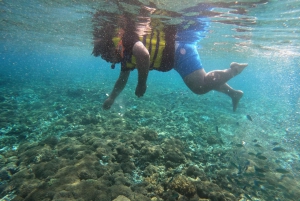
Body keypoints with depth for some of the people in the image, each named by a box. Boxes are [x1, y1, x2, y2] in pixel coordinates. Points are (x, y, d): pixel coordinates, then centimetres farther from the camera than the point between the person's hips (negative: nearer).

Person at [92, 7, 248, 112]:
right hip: (178, 51, 9)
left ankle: (233, 70, 6)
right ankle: (234, 93, 30)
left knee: (200, 87, -13)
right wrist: (111, 98, 22)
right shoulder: (125, 55, 13)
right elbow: (122, 80, 25)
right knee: (202, 81, 17)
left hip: (179, 47, -9)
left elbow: (144, 54, -37)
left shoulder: (123, 41, -16)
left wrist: (141, 84, -25)